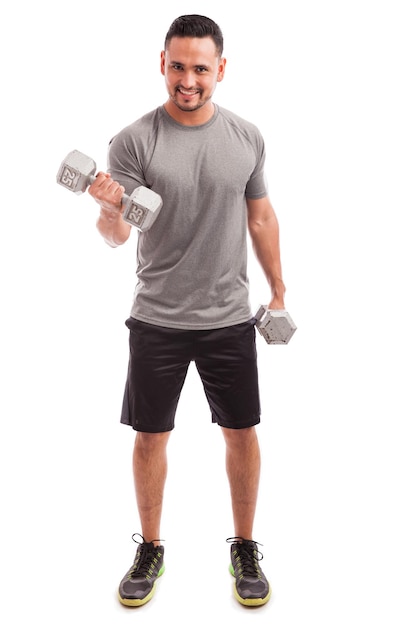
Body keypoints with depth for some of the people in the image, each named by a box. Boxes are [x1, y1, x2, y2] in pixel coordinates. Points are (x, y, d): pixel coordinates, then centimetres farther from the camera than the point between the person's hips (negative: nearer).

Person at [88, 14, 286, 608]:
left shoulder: (247, 137, 2)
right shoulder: (135, 140, -8)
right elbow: (117, 235, -14)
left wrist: (278, 291, 12)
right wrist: (110, 208, -37)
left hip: (230, 318, 2)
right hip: (157, 319, -2)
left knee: (241, 431, 9)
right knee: (151, 434, 8)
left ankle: (245, 549, 30)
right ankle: (150, 550, 30)